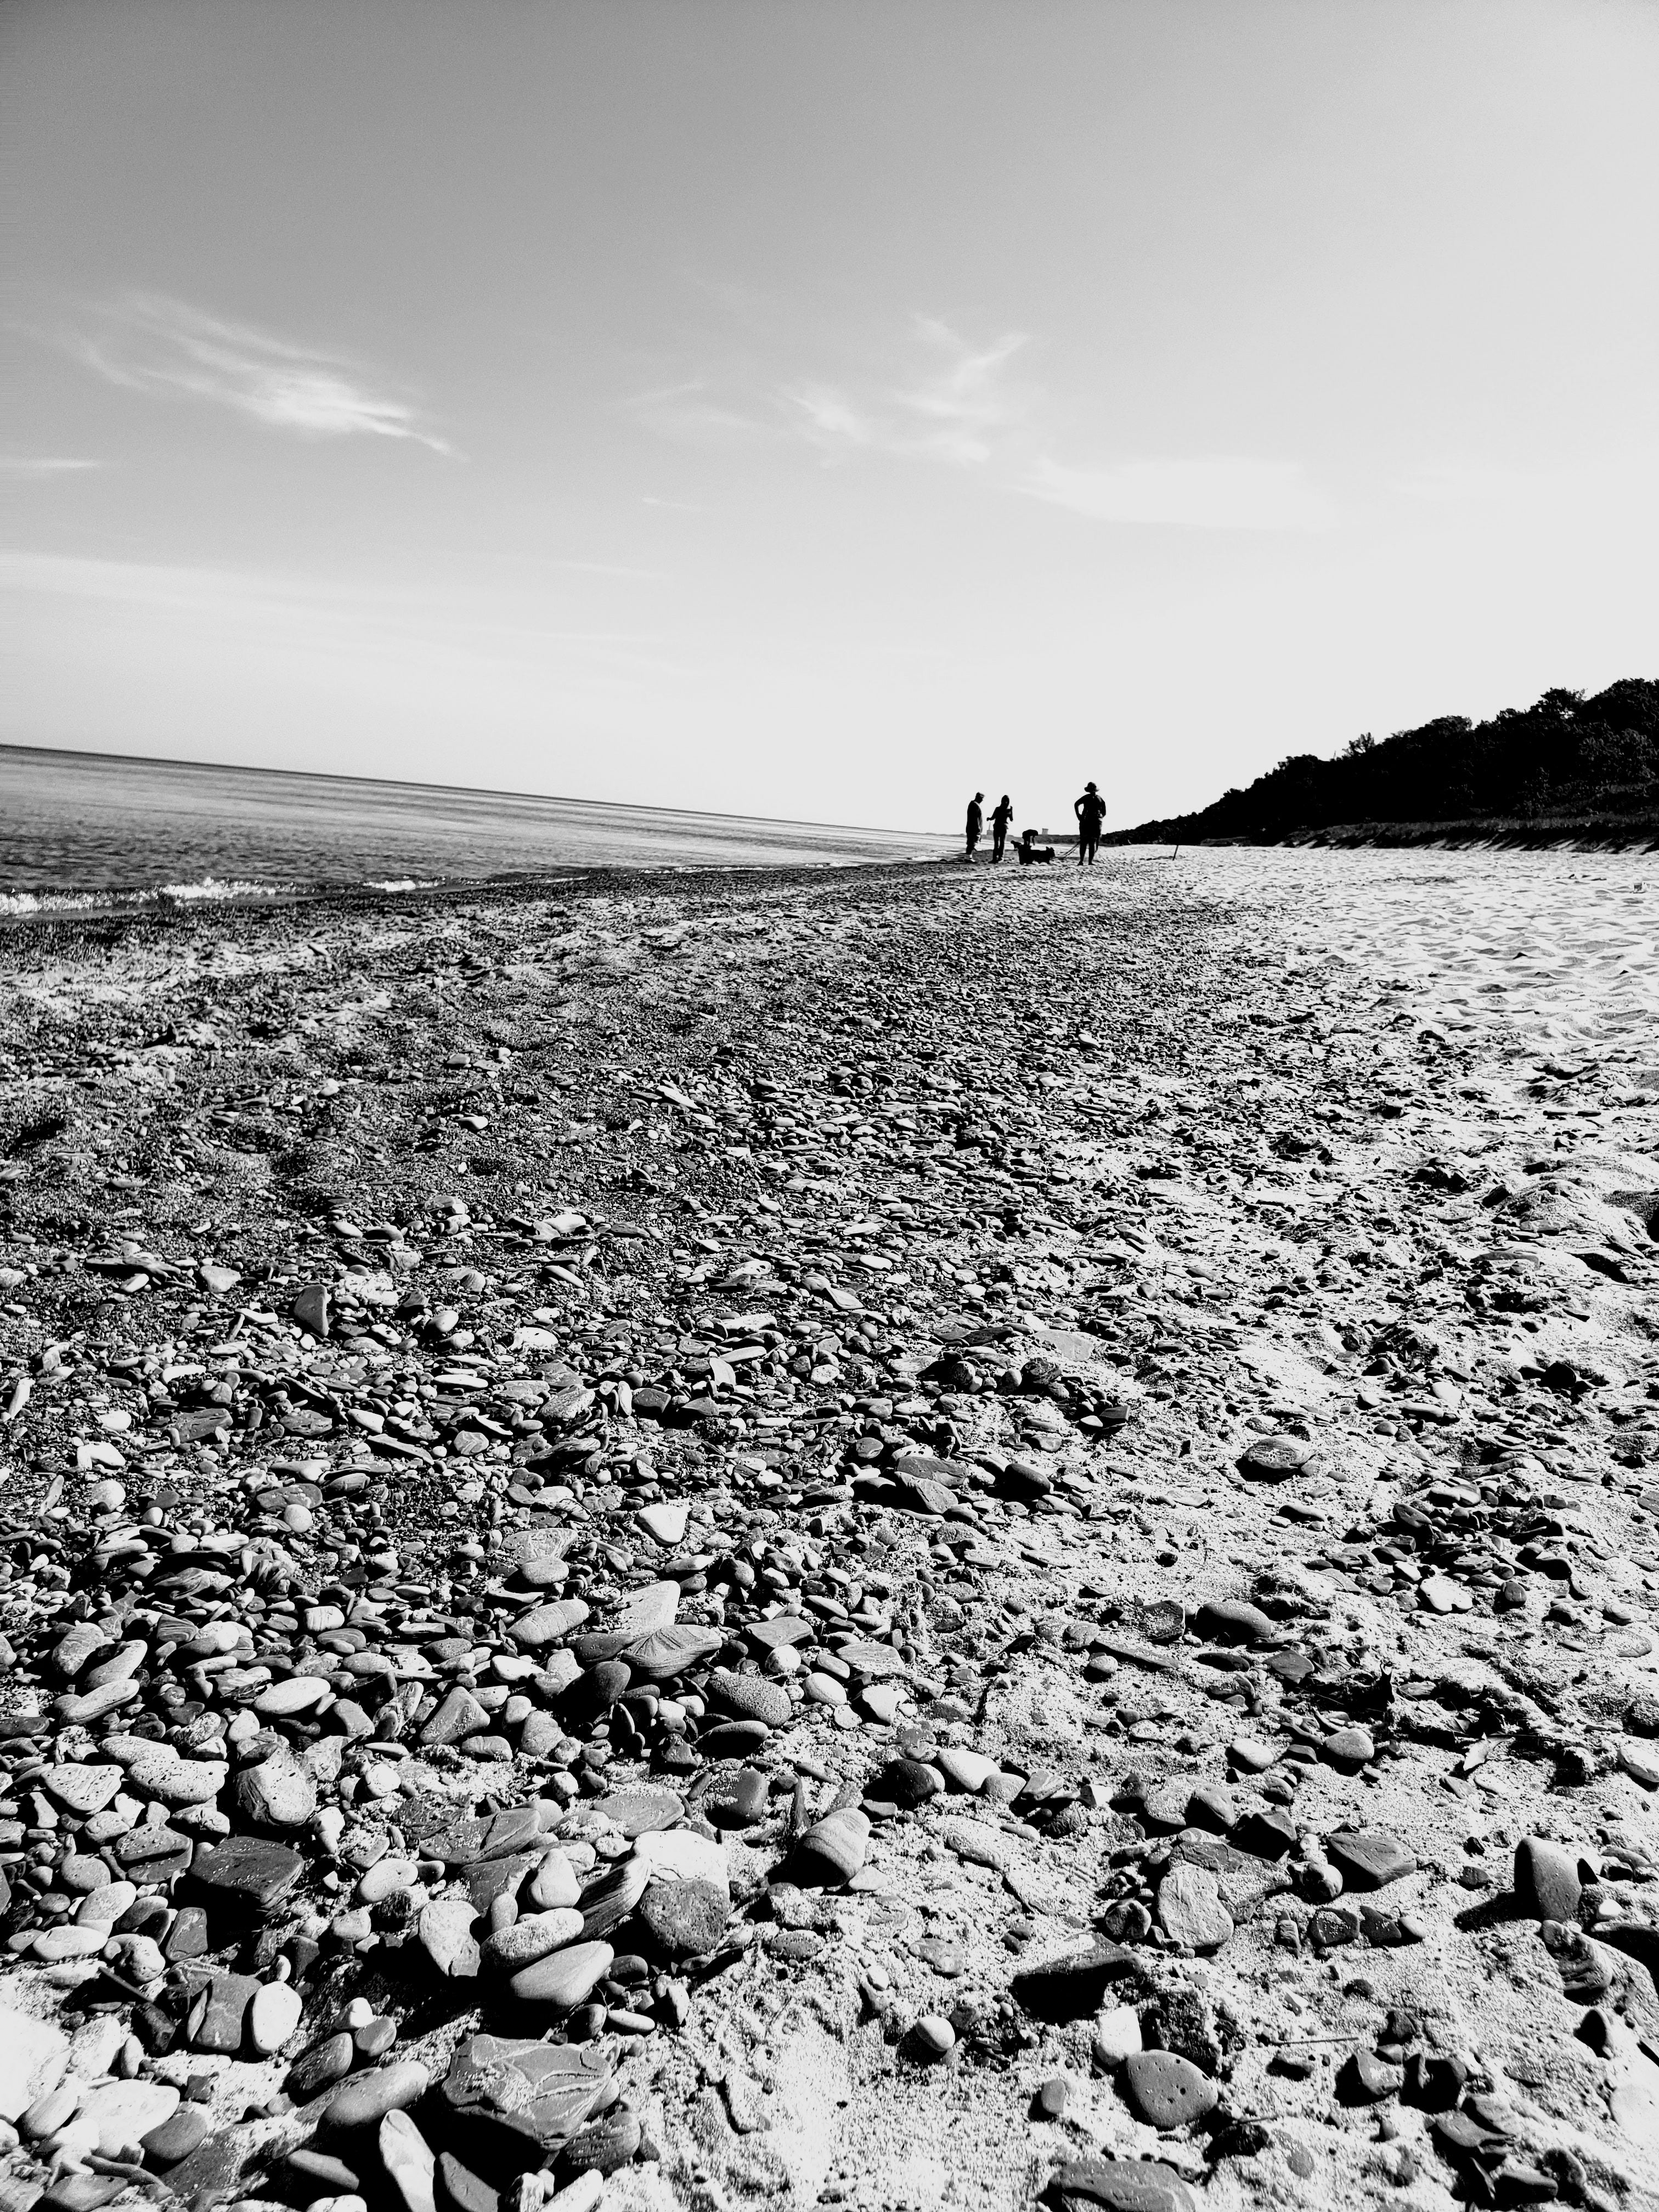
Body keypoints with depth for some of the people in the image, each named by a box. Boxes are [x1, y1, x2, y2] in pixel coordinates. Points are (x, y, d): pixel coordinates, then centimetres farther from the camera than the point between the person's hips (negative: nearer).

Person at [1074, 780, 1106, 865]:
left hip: (1086, 821, -1)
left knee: (1083, 842, 3)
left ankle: (1081, 861, -6)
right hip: (1097, 822, 1)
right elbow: (1104, 813, 11)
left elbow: (1076, 804, -11)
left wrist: (1078, 816, -7)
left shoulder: (1086, 797, 4)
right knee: (1093, 842, 1)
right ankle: (1091, 861, -9)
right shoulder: (1100, 799, 11)